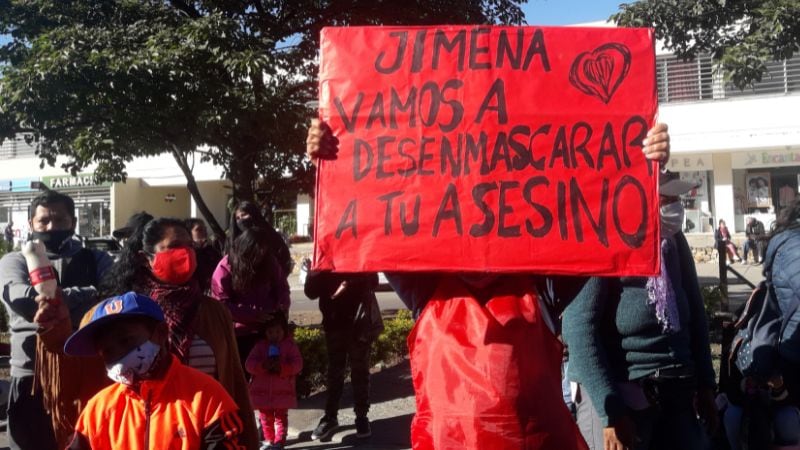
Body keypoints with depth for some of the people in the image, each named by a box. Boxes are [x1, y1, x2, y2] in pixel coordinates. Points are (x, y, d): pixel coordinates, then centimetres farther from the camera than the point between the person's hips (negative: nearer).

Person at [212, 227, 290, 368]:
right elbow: (221, 305, -14)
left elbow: (282, 287, 11)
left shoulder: (269, 262, 1)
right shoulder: (225, 268, -10)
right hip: (238, 333, -3)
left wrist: (282, 306, -12)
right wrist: (255, 314, -22)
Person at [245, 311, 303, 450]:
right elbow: (250, 364, -6)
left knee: (281, 417, 3)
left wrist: (282, 367, -25)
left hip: (283, 391, -3)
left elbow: (297, 364, -10)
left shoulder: (290, 345, -4)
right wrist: (263, 366, -26)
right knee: (265, 417, 12)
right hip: (262, 391, 3)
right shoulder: (260, 346, 1)